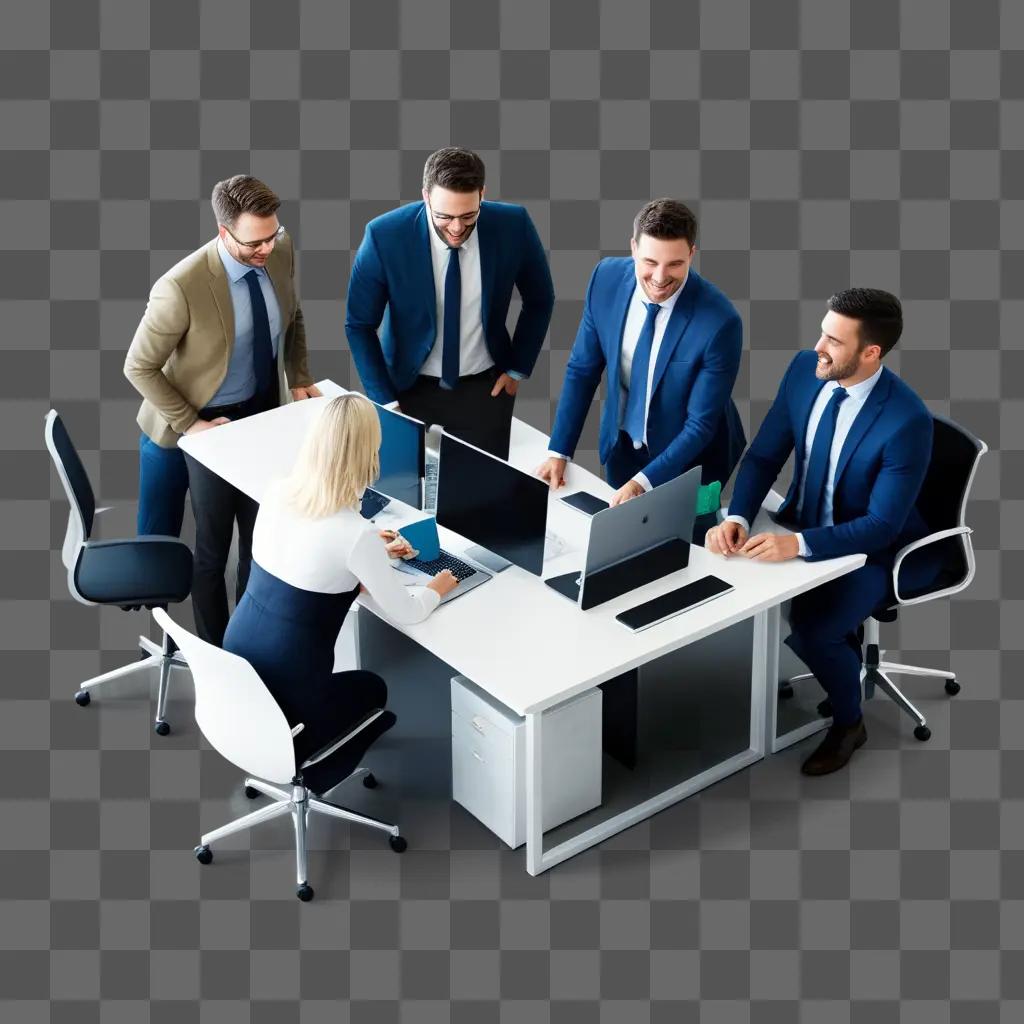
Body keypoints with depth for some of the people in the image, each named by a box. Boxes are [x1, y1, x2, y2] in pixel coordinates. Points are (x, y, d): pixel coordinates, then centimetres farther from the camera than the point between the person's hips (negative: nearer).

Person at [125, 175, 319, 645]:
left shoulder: (281, 249, -12)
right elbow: (139, 368, -18)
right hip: (213, 421, -5)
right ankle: (216, 652, 29)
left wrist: (299, 378, 2)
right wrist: (189, 425, -17)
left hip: (267, 409, 5)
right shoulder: (181, 287, -31)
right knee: (213, 546, 10)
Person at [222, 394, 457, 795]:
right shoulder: (356, 533, -23)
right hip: (286, 688, -6)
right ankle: (306, 769, 18)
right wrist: (437, 588, 12)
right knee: (373, 689, 26)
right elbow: (405, 613, -8)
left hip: (235, 659, 6)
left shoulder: (276, 493, -5)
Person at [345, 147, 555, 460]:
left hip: (486, 388, 1)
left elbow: (539, 301, 3)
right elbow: (359, 324, -8)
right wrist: (386, 401, -12)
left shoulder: (513, 226, -15)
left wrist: (518, 369, 4)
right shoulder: (385, 235, -20)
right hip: (410, 388, -1)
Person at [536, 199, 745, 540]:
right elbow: (582, 370, -5)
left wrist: (643, 481, -31)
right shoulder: (607, 278, -17)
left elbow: (700, 425, -23)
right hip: (621, 446, 4)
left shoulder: (719, 322, -30)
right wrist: (559, 452, -8)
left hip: (687, 460, -4)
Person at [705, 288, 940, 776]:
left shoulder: (908, 421, -29)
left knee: (810, 631, -24)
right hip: (805, 522, 6)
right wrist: (736, 519, -25)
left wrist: (798, 544, -40)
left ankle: (848, 723, 6)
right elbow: (763, 457, -6)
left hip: (876, 550, -6)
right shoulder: (805, 369, -12)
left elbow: (881, 526, -27)